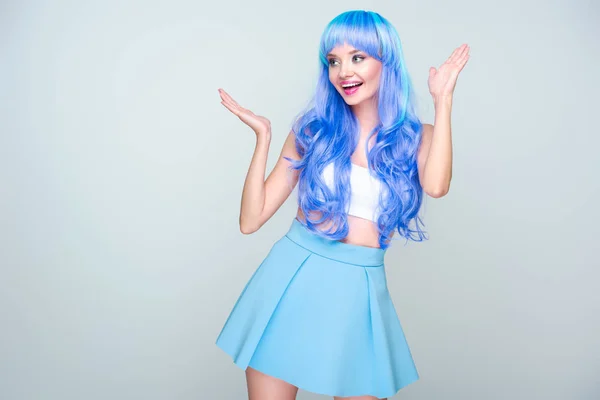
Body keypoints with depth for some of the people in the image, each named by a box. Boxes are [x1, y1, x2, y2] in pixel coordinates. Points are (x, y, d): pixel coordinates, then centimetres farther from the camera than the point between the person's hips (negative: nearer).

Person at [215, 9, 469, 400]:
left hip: (358, 290, 0)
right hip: (291, 276, 0)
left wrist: (443, 100, -12)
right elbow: (251, 220, -1)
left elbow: (436, 186, -22)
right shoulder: (313, 128, 2)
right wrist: (263, 137, -8)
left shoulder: (417, 137, 4)